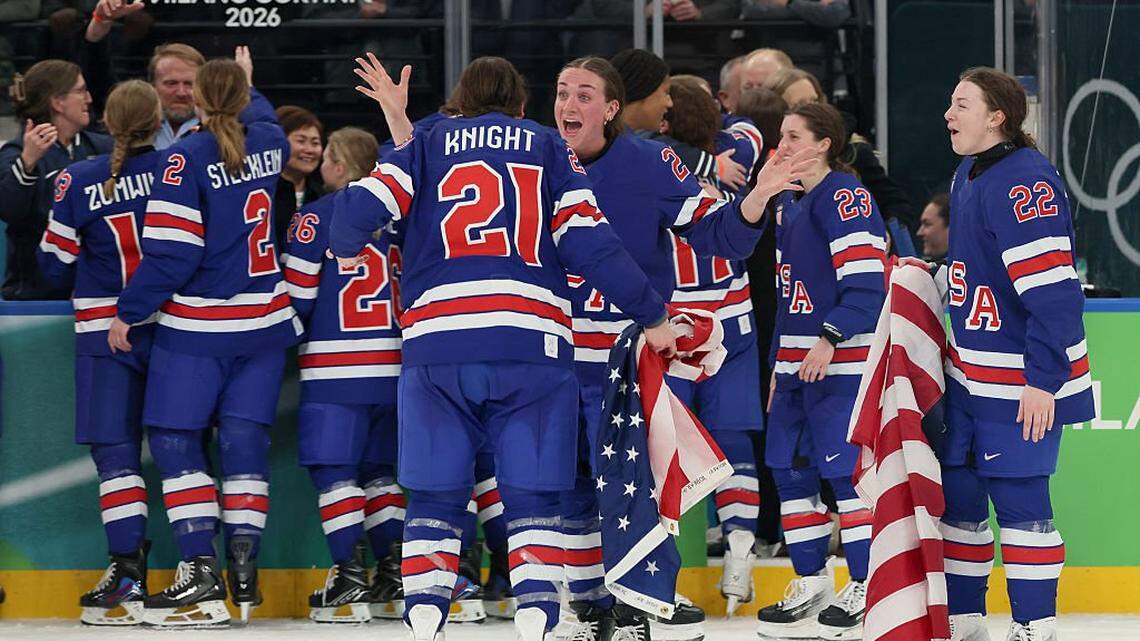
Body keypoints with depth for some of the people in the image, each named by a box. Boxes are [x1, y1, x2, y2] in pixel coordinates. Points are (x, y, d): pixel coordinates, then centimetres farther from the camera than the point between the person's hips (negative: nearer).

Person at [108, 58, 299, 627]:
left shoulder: (186, 158, -15)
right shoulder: (269, 144, 3)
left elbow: (170, 253, -17)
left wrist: (130, 313, -7)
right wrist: (243, 86, 48)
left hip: (198, 327, -6)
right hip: (266, 321, 6)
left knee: (175, 438, 1)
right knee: (245, 437, 9)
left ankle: (201, 574, -9)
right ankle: (243, 569, 5)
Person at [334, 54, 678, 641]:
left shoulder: (426, 145, 15)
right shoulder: (548, 148, 16)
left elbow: (361, 205, 1)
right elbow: (590, 242, 6)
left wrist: (346, 250, 24)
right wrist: (652, 316, 13)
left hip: (437, 346, 0)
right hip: (532, 345, 0)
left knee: (436, 498, 9)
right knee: (531, 499, 5)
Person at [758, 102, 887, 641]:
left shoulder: (845, 196, -11)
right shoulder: (787, 205, 17)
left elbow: (866, 284, -17)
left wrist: (830, 340, -24)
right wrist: (779, 364, 22)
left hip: (842, 359, -9)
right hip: (797, 363, 9)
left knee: (847, 470, -8)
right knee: (790, 469, 8)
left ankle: (867, 590, -2)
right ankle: (812, 586, 16)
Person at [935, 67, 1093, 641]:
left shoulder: (1025, 181, -21)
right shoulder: (967, 177, 10)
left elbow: (1053, 292, -25)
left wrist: (1043, 380, -26)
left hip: (1022, 383, -10)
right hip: (970, 373, 10)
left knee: (1018, 501, -6)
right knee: (957, 492, 13)